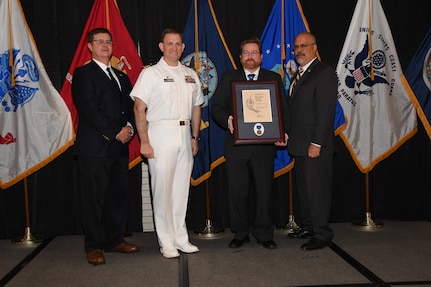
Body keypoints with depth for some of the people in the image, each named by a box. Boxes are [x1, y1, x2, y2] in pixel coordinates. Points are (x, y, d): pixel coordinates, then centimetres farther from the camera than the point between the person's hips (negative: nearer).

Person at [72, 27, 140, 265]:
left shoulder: (121, 76, 21)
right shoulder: (83, 74, -1)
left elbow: (130, 106, 16)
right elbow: (89, 109, -12)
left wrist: (129, 127, -4)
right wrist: (115, 132, -14)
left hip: (119, 147, 7)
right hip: (94, 147, -6)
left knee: (119, 195, 10)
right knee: (94, 198, 0)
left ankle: (115, 240, 23)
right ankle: (94, 246, 11)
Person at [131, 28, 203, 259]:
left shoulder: (191, 75, 15)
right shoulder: (151, 73, -1)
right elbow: (139, 109, -6)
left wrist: (195, 137, 13)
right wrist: (144, 142, -13)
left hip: (184, 134, 5)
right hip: (160, 133, -5)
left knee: (182, 188, 9)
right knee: (163, 189, -3)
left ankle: (180, 238, 20)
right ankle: (166, 242, 8)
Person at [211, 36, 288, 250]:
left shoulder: (274, 79, 11)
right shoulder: (228, 78, 11)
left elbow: (283, 110, 7)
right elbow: (216, 108, 5)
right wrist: (227, 119, -16)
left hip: (264, 146, 0)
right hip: (236, 145, 0)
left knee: (264, 191, 5)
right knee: (237, 192, 5)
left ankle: (264, 234, 19)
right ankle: (240, 234, 20)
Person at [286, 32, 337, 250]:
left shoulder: (324, 73, -10)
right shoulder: (300, 74, 18)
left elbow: (326, 111, -16)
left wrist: (316, 143, -20)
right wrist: (288, 134, 11)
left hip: (315, 146, -9)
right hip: (299, 145, 9)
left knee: (317, 189, -3)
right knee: (303, 188, 15)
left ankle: (322, 234, 8)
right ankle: (308, 227, 27)